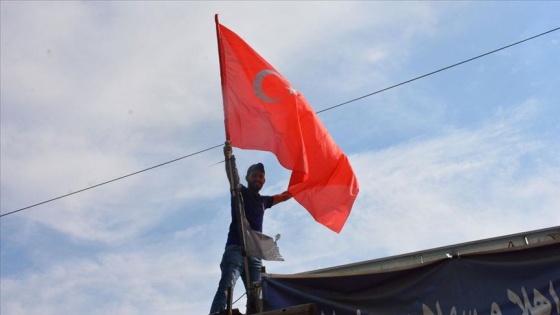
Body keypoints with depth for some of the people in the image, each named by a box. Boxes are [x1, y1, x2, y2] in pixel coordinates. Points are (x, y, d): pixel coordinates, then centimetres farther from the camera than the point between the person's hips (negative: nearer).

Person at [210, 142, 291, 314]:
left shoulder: (263, 201, 26)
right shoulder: (240, 192, 10)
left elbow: (285, 195, 39)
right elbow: (232, 177, -7)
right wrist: (228, 158, -23)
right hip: (236, 249, -6)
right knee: (226, 286, -25)